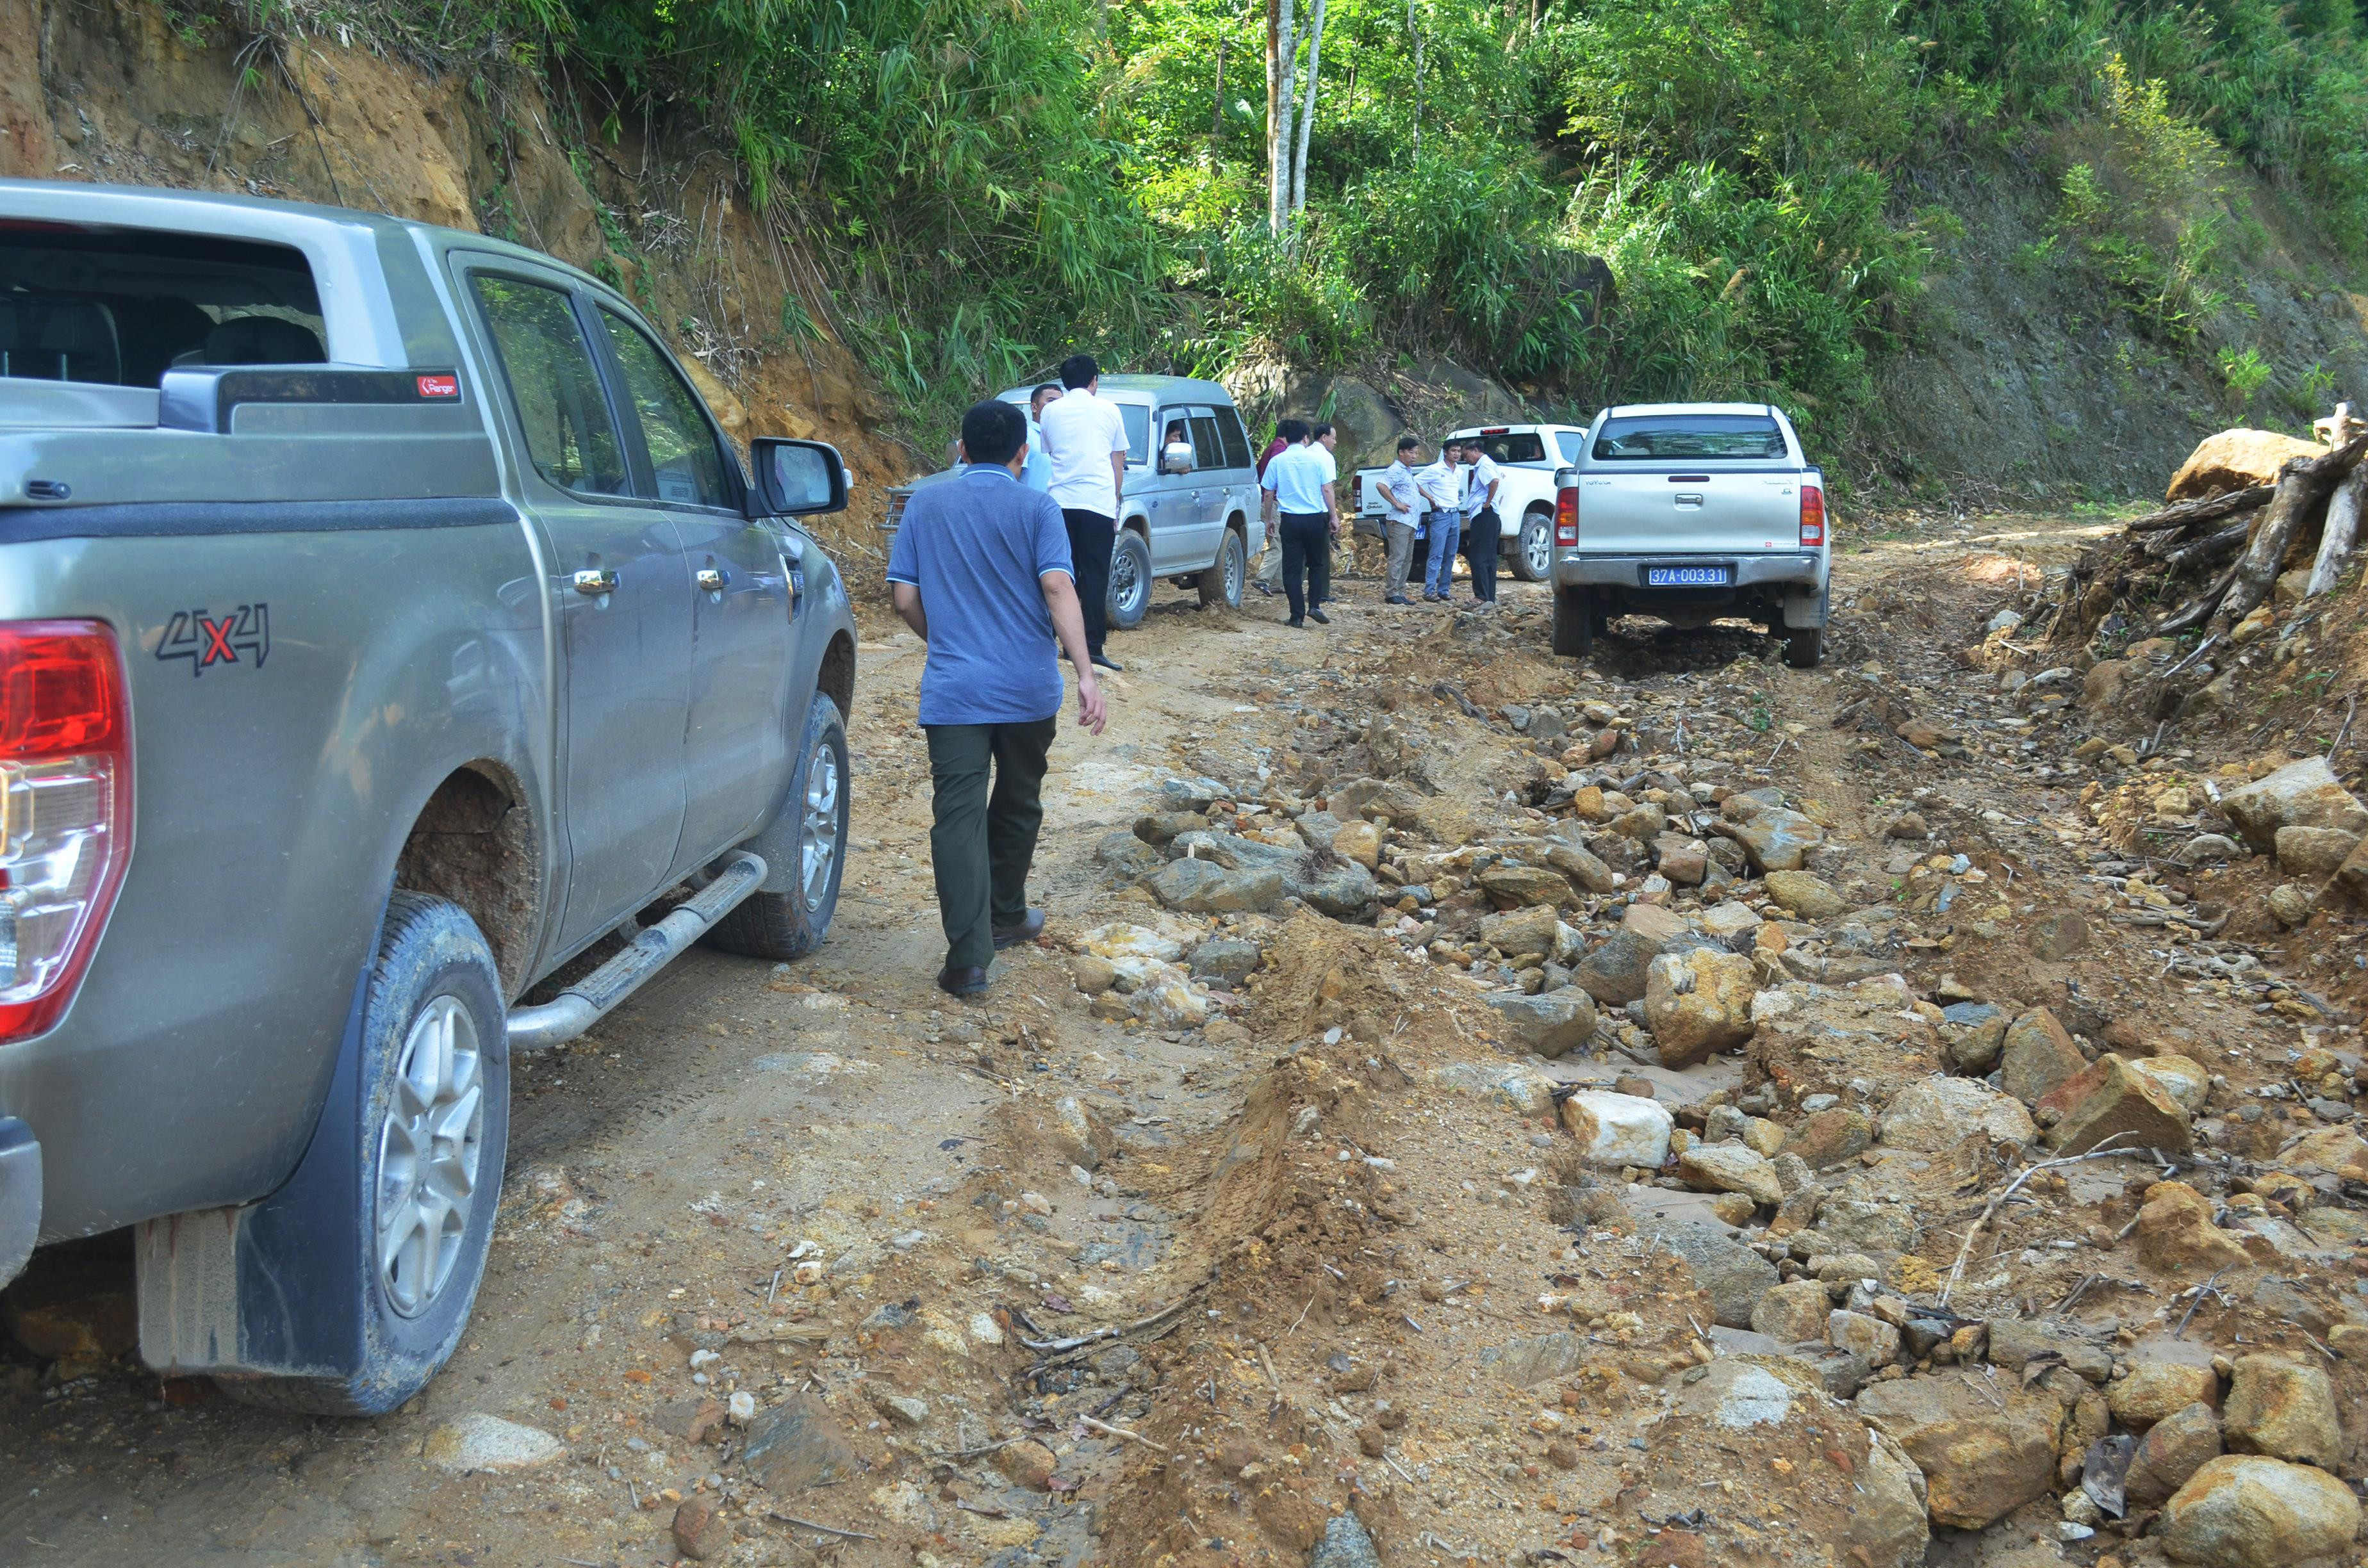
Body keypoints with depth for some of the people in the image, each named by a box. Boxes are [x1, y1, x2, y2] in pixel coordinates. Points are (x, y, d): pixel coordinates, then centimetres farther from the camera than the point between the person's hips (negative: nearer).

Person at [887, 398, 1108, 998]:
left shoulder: (926, 505, 5)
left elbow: (904, 595, 4)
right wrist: (1085, 674, -20)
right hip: (1028, 689, 0)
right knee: (1017, 807, 19)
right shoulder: (1037, 509, -1)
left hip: (953, 690, 0)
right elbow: (1058, 589, -14)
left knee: (958, 815, -5)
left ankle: (968, 958, -14)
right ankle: (1006, 918, 36)